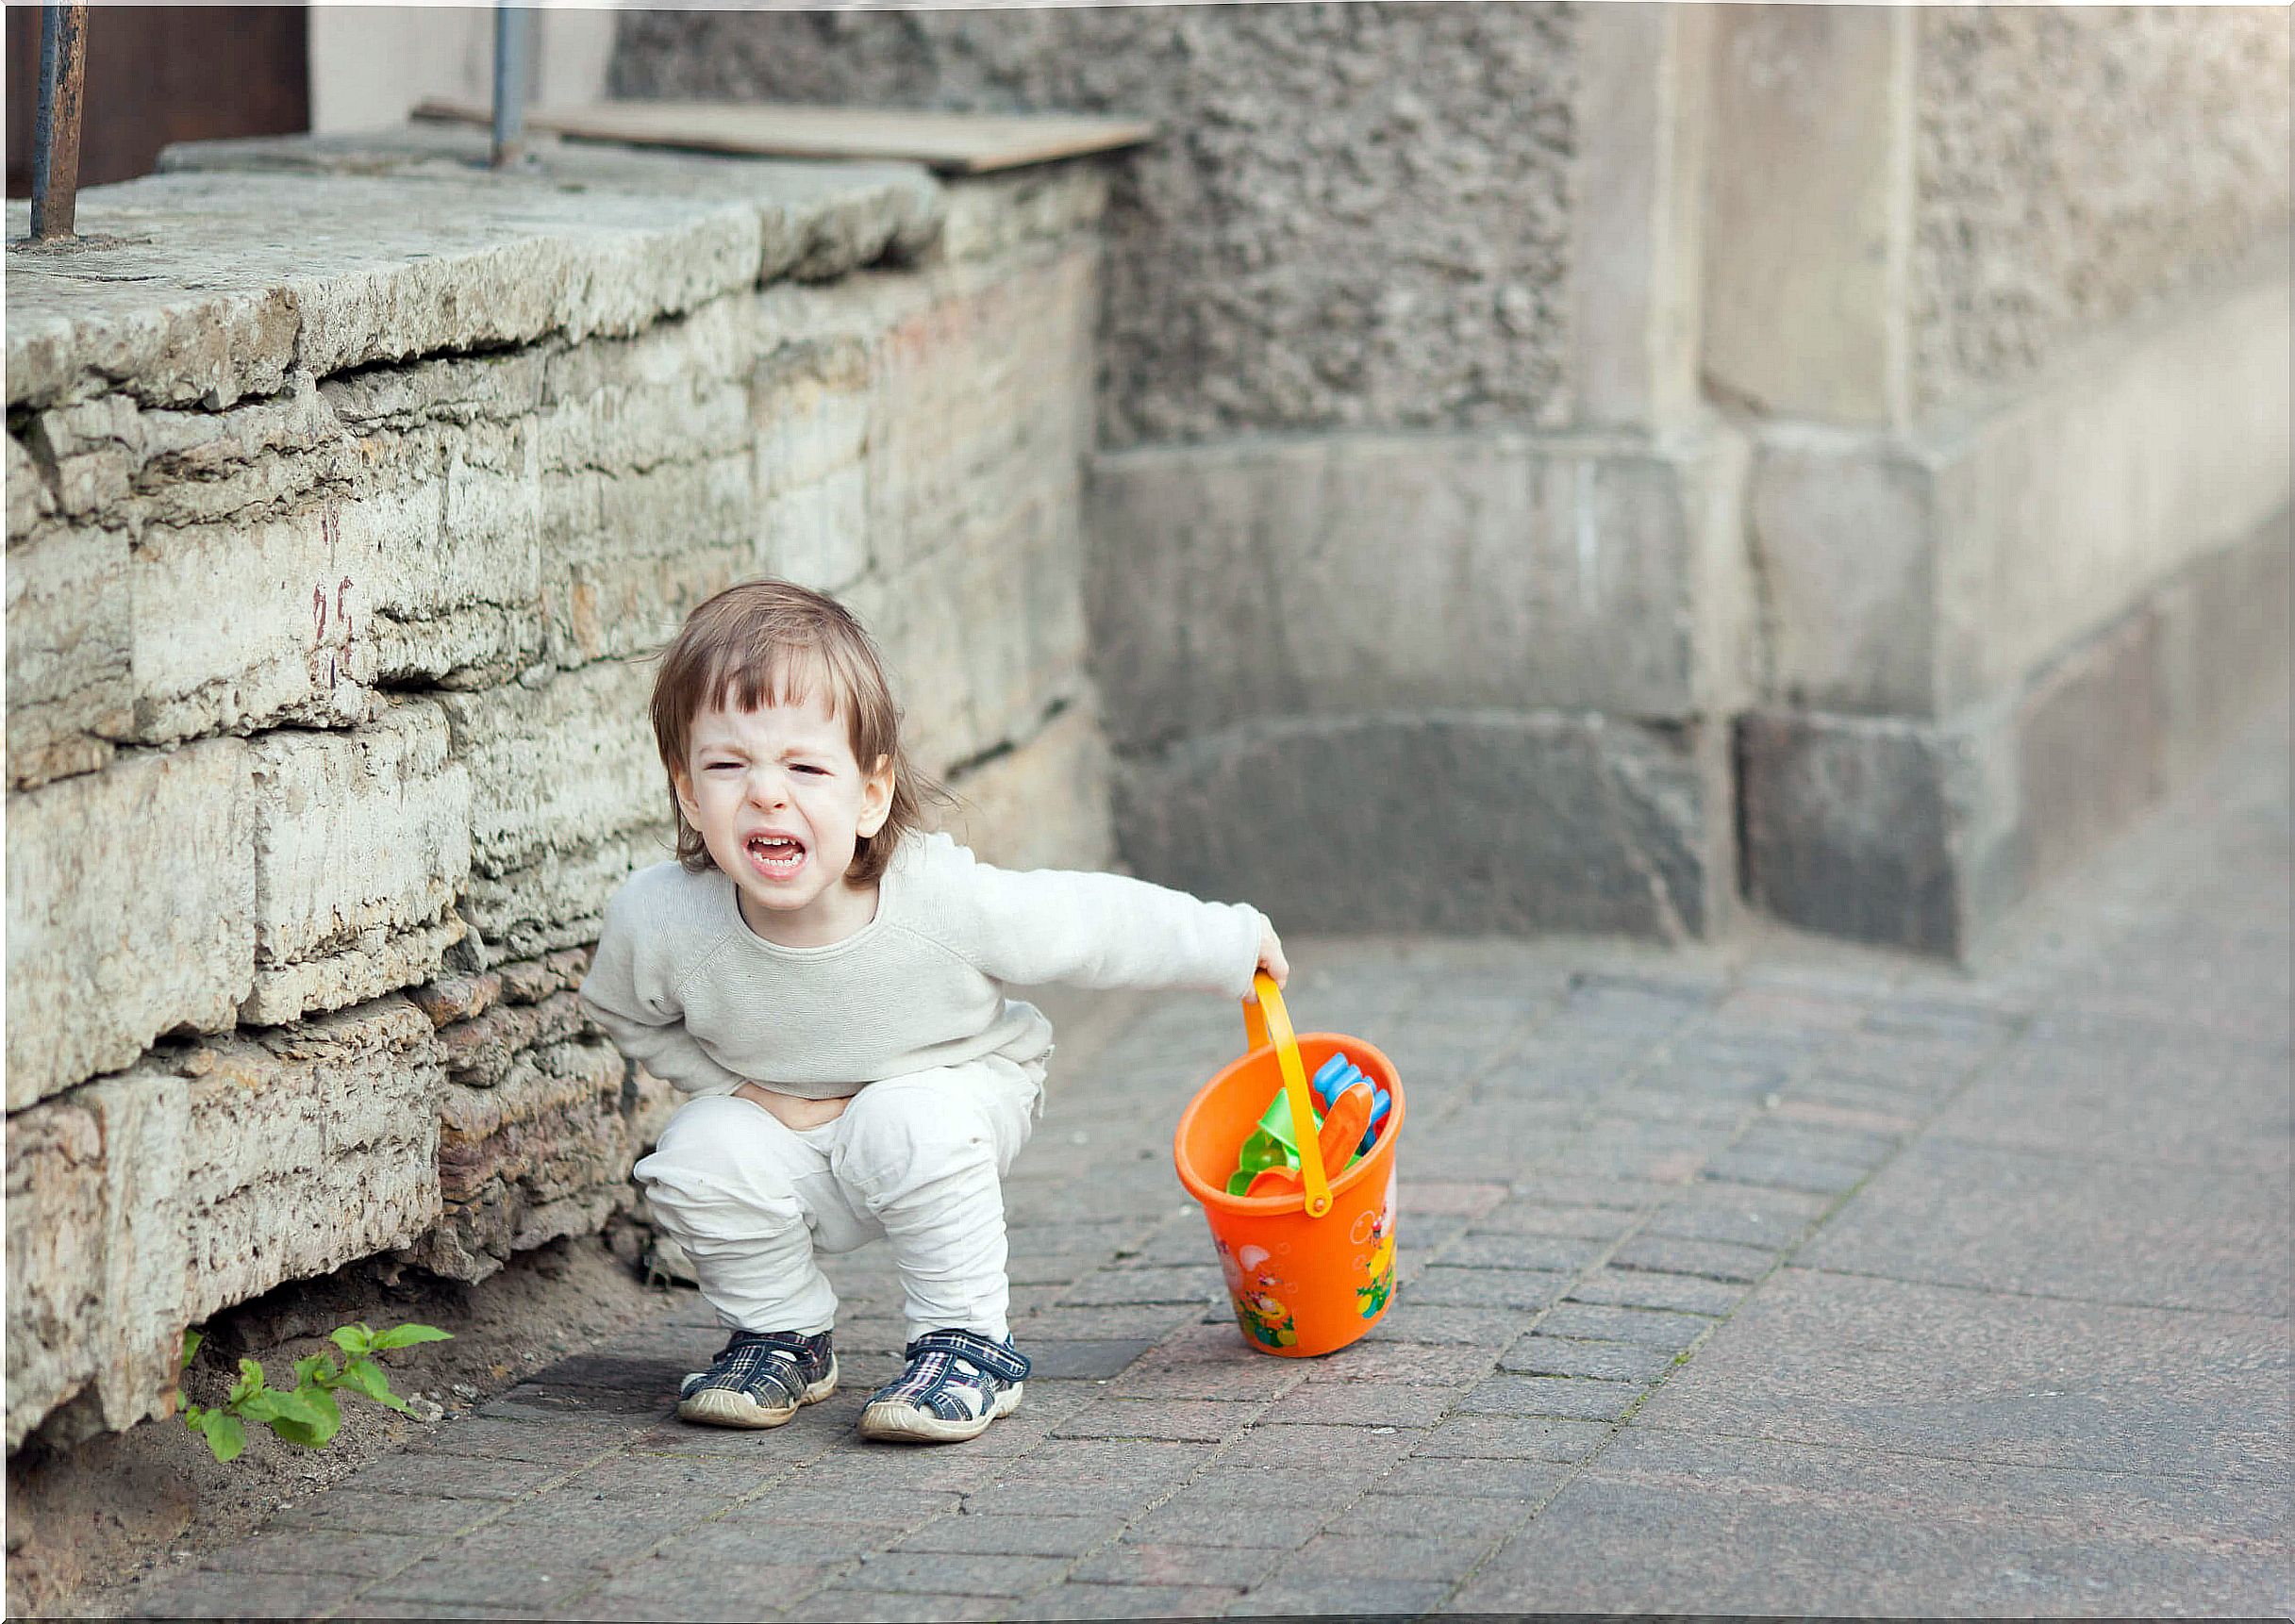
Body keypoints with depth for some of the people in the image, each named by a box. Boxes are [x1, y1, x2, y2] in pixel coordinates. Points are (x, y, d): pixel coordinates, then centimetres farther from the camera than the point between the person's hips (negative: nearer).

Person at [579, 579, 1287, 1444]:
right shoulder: (657, 921, -29)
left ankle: (971, 1347, -14)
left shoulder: (943, 902, -35)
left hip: (954, 1090, -2)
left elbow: (1094, 923, -17)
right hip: (791, 1127, 2)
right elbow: (621, 1012, -4)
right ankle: (783, 1336, 4)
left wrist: (1232, 944, -5)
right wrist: (742, 1088, -14)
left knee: (910, 1125, -33)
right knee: (700, 1156, -23)